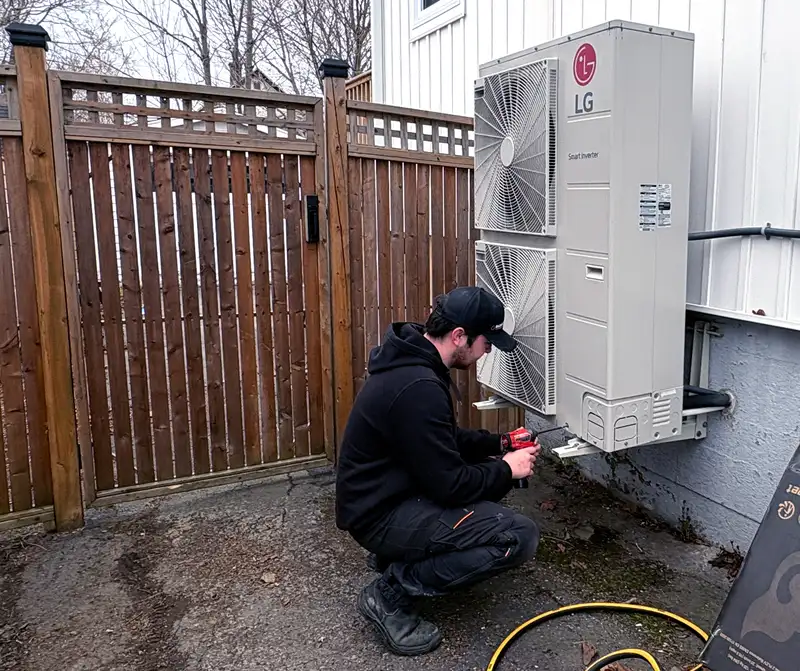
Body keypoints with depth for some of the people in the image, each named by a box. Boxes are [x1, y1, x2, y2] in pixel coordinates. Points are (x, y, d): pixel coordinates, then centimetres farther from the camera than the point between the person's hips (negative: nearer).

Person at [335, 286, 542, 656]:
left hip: (389, 493, 10)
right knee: (520, 536, -18)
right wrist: (506, 469, -8)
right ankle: (391, 591, -7)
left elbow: (445, 440, 18)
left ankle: (393, 554, 17)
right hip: (381, 514, -10)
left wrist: (498, 444, 9)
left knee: (492, 473, 17)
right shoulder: (418, 388, -29)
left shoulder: (413, 361, 4)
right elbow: (449, 484, -23)